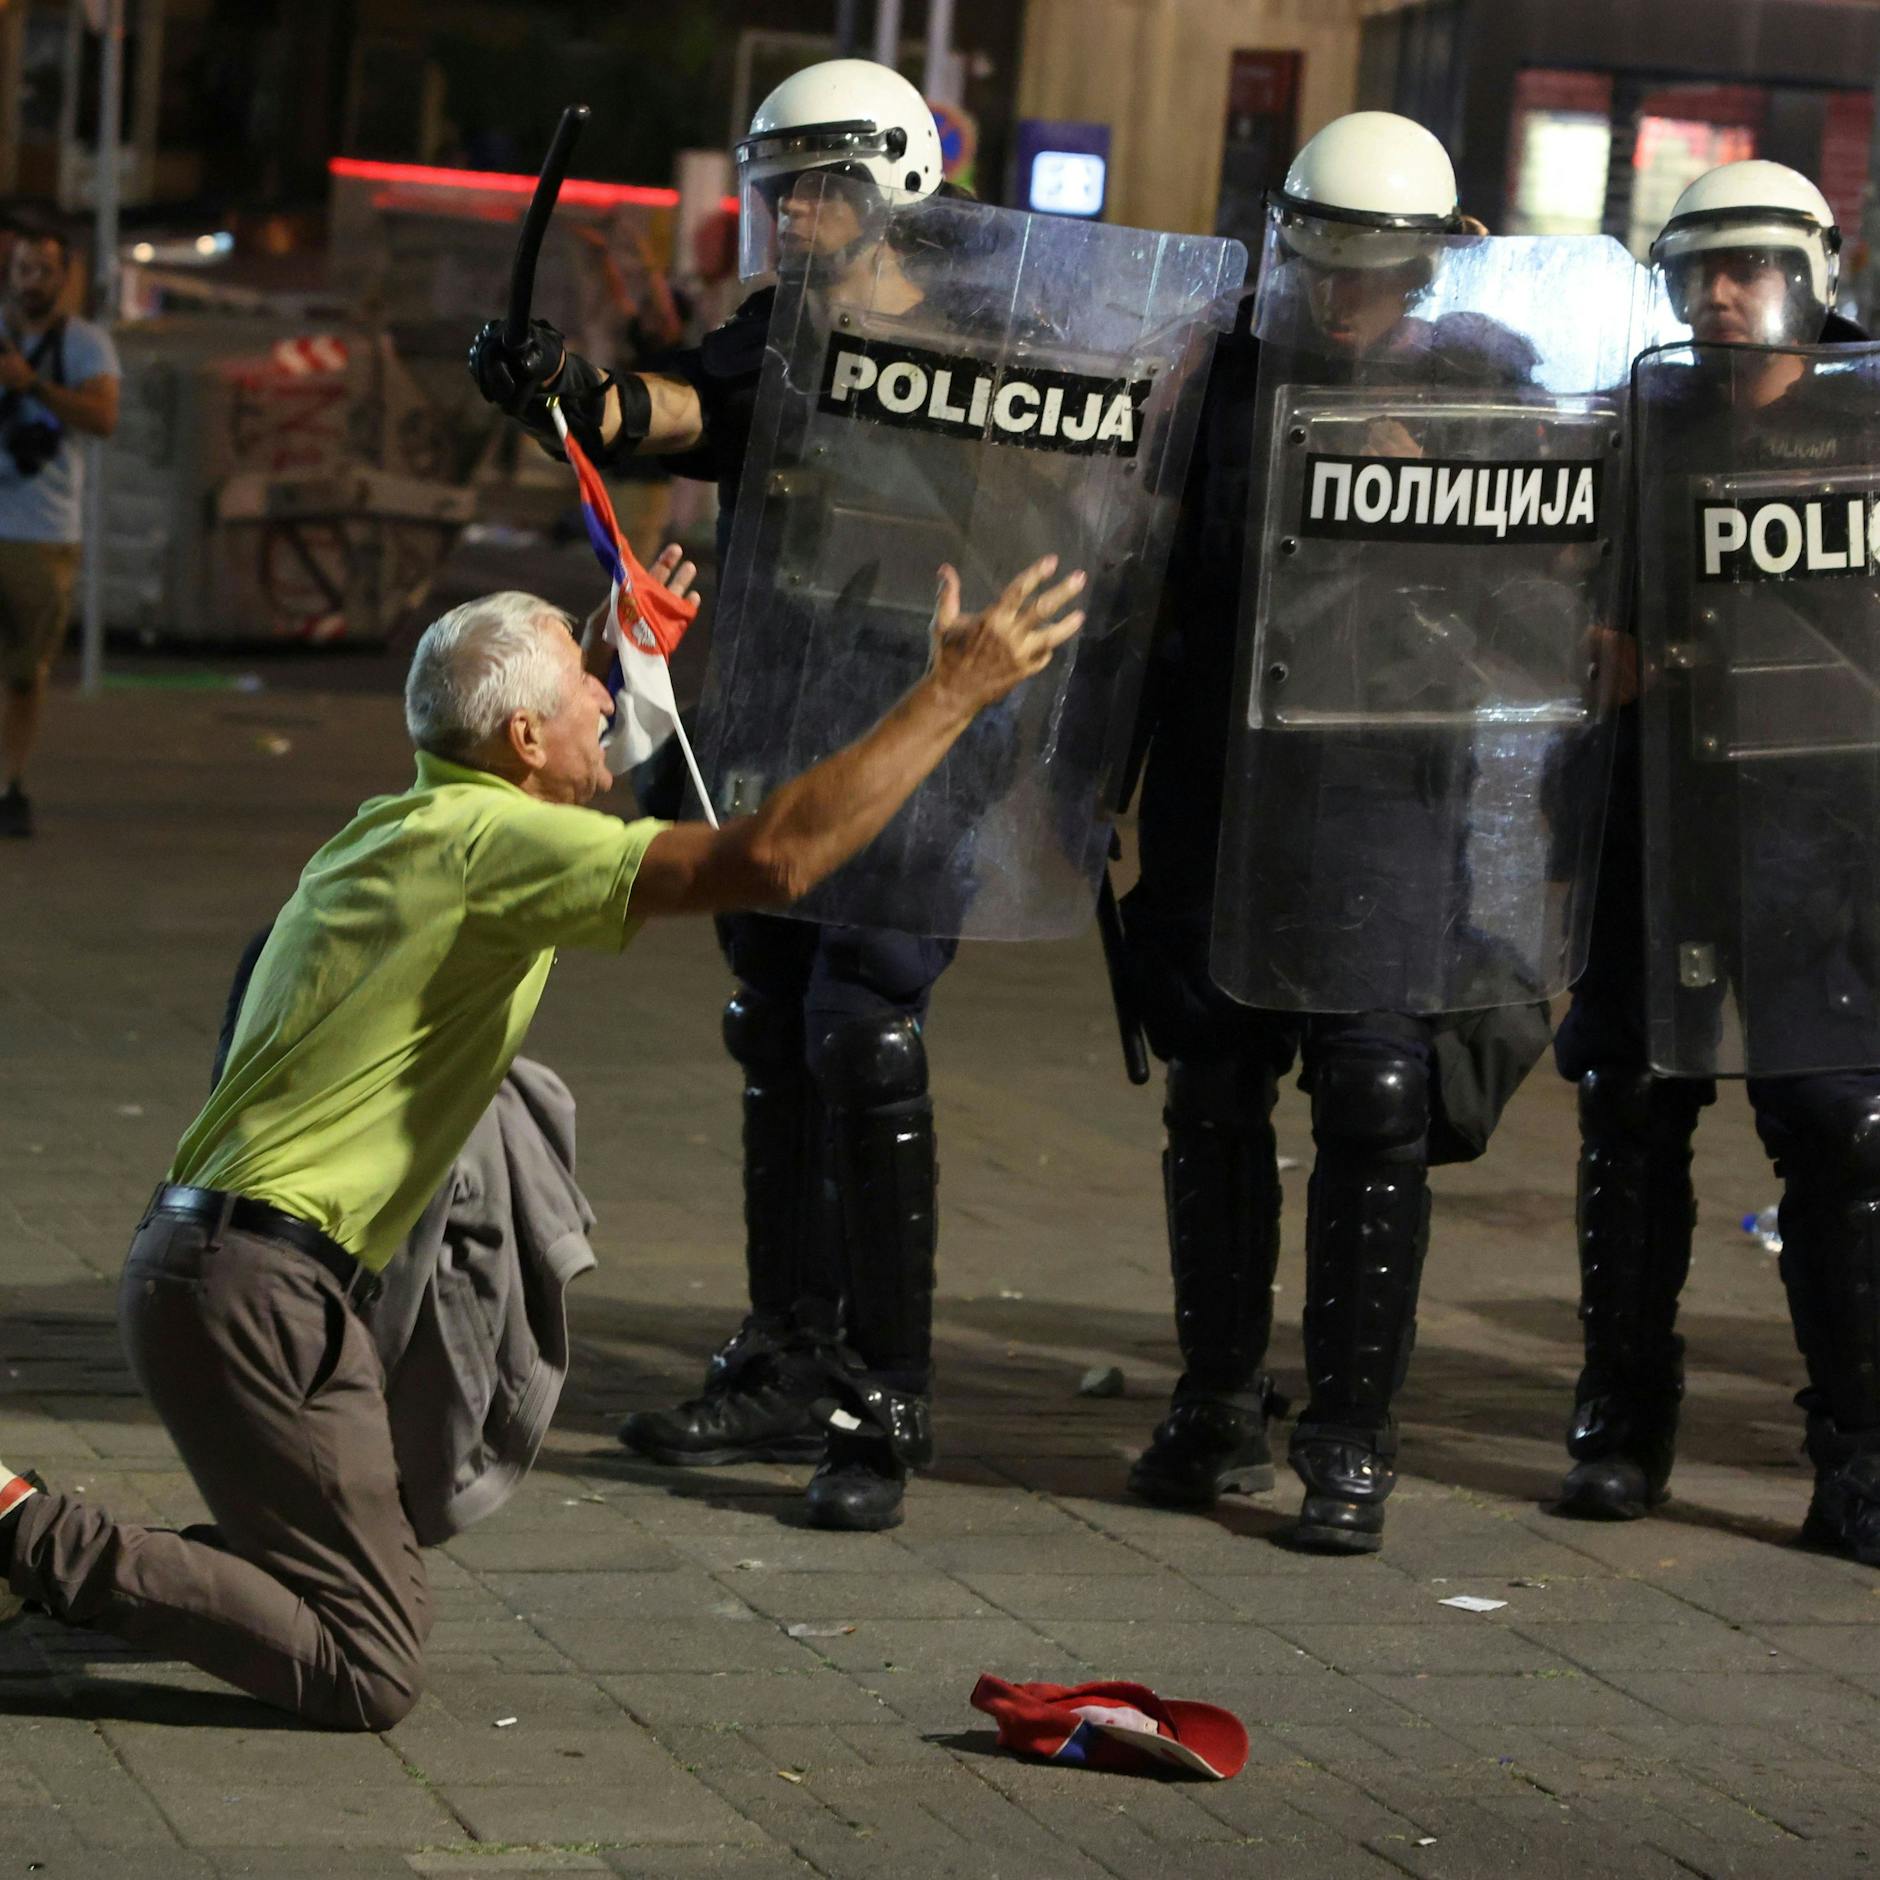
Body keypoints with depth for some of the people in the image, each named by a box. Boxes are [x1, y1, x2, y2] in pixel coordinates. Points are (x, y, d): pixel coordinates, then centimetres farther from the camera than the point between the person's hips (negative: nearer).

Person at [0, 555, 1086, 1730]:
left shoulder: (397, 829, 15)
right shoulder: (492, 840, -14)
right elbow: (771, 860, -23)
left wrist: (614, 656, 40)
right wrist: (956, 695, -15)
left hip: (206, 1252, 10)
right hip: (256, 1285, -10)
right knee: (369, 1673, -8)